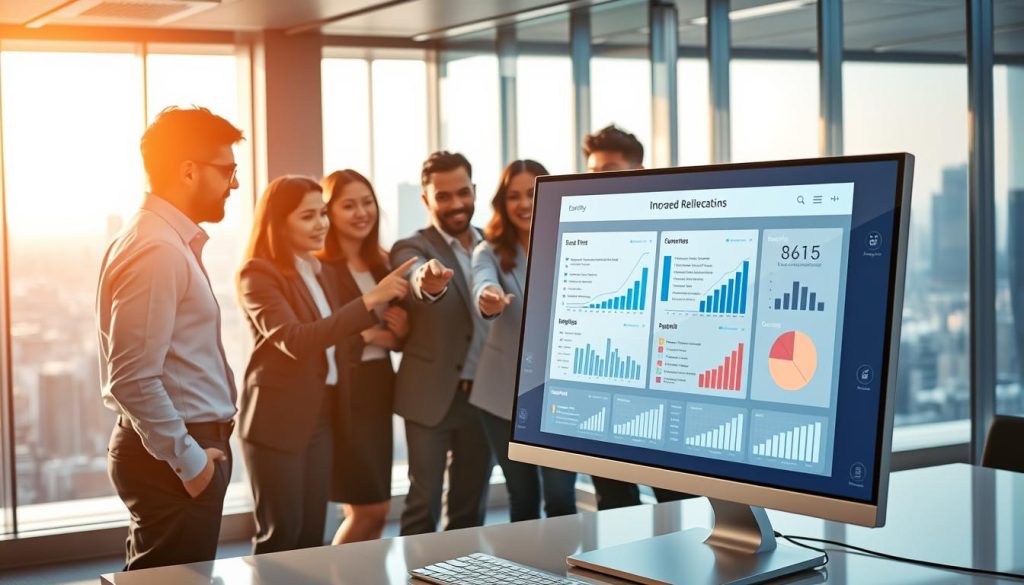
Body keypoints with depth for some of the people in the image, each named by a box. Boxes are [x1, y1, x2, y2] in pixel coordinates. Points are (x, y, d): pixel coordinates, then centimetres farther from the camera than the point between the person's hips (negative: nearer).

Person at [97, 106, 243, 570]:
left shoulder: (173, 242, 13)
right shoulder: (155, 250, -19)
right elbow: (133, 380, -24)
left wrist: (198, 449, 15)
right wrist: (187, 459, -18)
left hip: (186, 443, 10)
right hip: (174, 458, -10)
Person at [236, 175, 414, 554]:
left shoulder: (323, 272, 14)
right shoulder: (257, 273, -11)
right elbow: (295, 341, -25)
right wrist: (368, 301, -29)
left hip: (320, 416, 7)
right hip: (276, 419, -7)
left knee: (312, 535, 8)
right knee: (280, 535, -4)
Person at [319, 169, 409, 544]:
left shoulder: (382, 264, 13)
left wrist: (401, 331, -1)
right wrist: (365, 334, -16)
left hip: (378, 389, 7)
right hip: (341, 394, -7)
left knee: (367, 512, 9)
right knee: (372, 508, -5)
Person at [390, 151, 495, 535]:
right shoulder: (412, 249, -6)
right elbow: (416, 283, -29)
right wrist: (428, 282, -53)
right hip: (432, 397, -4)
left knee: (471, 507, 12)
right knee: (423, 506, 0)